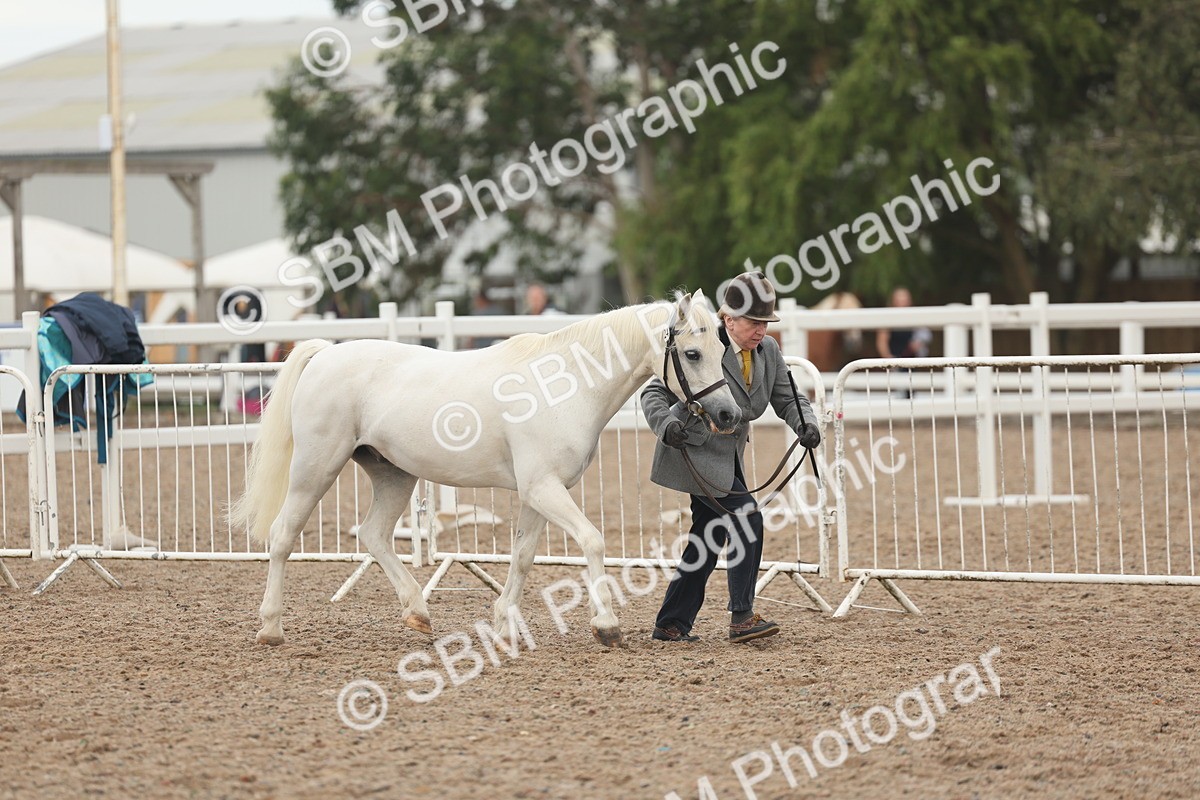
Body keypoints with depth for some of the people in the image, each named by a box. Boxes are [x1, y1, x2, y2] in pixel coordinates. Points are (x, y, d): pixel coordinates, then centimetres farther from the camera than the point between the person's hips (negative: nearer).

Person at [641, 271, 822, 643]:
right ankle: (741, 617, -14)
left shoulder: (768, 351, 2)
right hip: (694, 450, -8)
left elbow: (787, 398, 4)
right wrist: (666, 424, -37)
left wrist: (806, 424, -17)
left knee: (710, 539, 11)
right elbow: (655, 392, -17)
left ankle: (671, 623, 20)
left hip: (727, 458, 8)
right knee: (746, 519, -17)